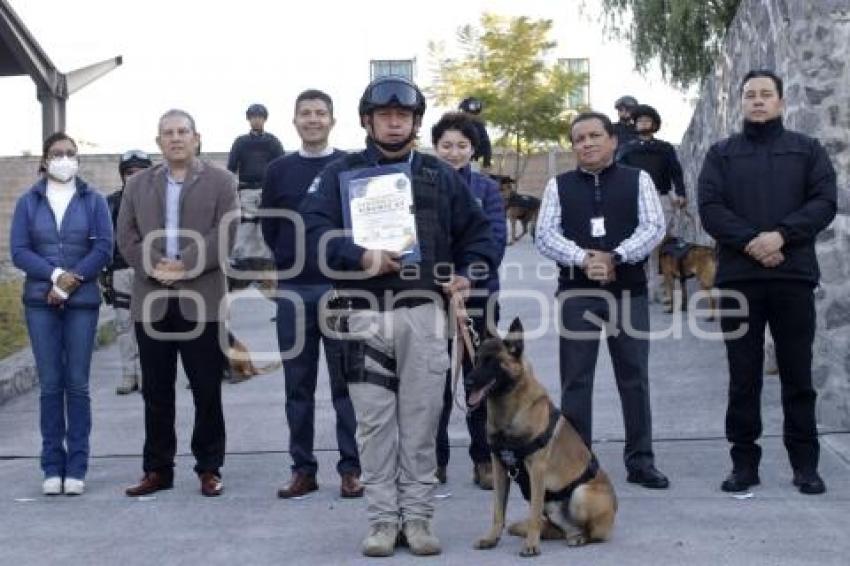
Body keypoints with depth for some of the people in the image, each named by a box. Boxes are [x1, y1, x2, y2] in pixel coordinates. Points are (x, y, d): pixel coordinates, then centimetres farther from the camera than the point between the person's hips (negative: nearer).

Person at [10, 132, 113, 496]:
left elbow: (104, 248, -3)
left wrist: (73, 280, -14)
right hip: (40, 302, 1)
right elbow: (18, 250, 0)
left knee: (77, 384, 0)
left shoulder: (93, 201, 6)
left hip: (82, 302, -1)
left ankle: (77, 468, 4)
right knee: (50, 385, 2)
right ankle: (53, 467, 6)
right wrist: (55, 275, -15)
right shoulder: (28, 202, 8)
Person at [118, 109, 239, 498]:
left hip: (202, 300, -2)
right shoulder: (138, 184, 14)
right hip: (152, 301, 3)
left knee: (207, 392, 2)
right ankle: (157, 470, 15)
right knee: (156, 393, 7)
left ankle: (209, 468, 11)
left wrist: (184, 266, -16)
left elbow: (225, 234, -6)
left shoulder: (220, 182, 5)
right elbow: (126, 236, 5)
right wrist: (155, 267, -11)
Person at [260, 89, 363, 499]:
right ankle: (302, 469, 13)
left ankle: (351, 468, 7)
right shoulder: (278, 170, 8)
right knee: (298, 384, 6)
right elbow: (269, 227, 12)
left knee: (346, 381, 1)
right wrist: (291, 263, 8)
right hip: (293, 291, 2)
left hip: (342, 288, -2)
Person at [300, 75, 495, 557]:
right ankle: (384, 518, 11)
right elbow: (315, 228, -7)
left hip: (424, 313, 1)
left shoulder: (440, 175, 13)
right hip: (364, 314, -1)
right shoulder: (341, 174, 7)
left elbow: (476, 231, 19)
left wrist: (467, 272, 2)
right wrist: (362, 258, -21)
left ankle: (418, 517, 12)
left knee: (421, 419, 4)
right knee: (375, 421, 2)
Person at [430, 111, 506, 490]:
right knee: (436, 380, 3)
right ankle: (436, 460, 12)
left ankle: (484, 459, 14)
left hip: (478, 294, 0)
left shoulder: (486, 188, 5)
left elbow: (496, 239, -3)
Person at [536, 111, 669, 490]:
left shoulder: (637, 180, 6)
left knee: (634, 377, 3)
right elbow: (545, 235, -1)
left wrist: (615, 257, -18)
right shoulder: (559, 186, 8)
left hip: (629, 291, 0)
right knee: (575, 379, 3)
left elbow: (653, 227, -4)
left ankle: (640, 461, 11)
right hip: (575, 292, 1)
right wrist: (584, 258, -17)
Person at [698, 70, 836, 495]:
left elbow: (824, 202, -1)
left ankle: (805, 464, 13)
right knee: (743, 376, 5)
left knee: (798, 374, 5)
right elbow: (710, 208, -1)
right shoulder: (721, 154, 10)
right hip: (738, 278, 0)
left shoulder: (807, 151, 10)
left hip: (794, 275, 0)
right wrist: (750, 241, -16)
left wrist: (782, 234, -16)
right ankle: (744, 462, 13)